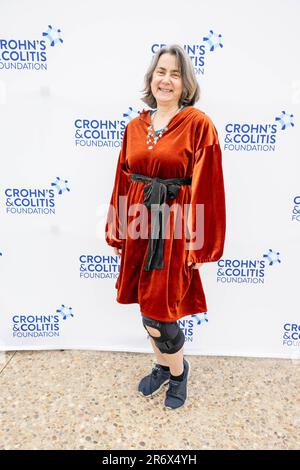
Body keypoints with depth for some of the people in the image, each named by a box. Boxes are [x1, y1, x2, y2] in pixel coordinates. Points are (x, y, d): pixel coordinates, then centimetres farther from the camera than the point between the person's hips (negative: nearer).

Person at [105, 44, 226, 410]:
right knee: (148, 307, 15)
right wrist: (117, 230, 8)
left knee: (158, 314, 2)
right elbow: (123, 181, 10)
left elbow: (207, 188, -8)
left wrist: (200, 242, -10)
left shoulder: (198, 124, -5)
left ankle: (178, 372, 34)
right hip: (139, 225, 5)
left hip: (175, 228, -5)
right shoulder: (134, 127, 9)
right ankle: (163, 366, 42)